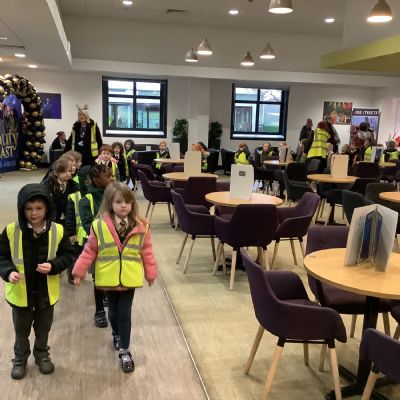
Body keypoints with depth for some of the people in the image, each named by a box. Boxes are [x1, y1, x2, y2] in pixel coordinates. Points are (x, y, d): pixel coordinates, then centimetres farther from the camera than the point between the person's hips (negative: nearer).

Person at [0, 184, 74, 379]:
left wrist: (53, 266, -23)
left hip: (47, 291, 0)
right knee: (21, 329, 20)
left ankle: (42, 354, 45)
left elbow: (67, 255, -5)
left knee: (43, 328, 21)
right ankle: (20, 358, 43)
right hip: (21, 292, 0)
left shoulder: (57, 231, -13)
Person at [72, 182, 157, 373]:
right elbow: (90, 251, -2)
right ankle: (117, 334, 48)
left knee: (125, 313, 5)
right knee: (113, 310, 19)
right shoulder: (99, 225, -10)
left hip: (129, 278, -1)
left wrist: (150, 272, 7)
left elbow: (146, 251, 1)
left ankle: (124, 350, 20)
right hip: (109, 278, 1)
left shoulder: (140, 226, -7)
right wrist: (79, 271, -2)